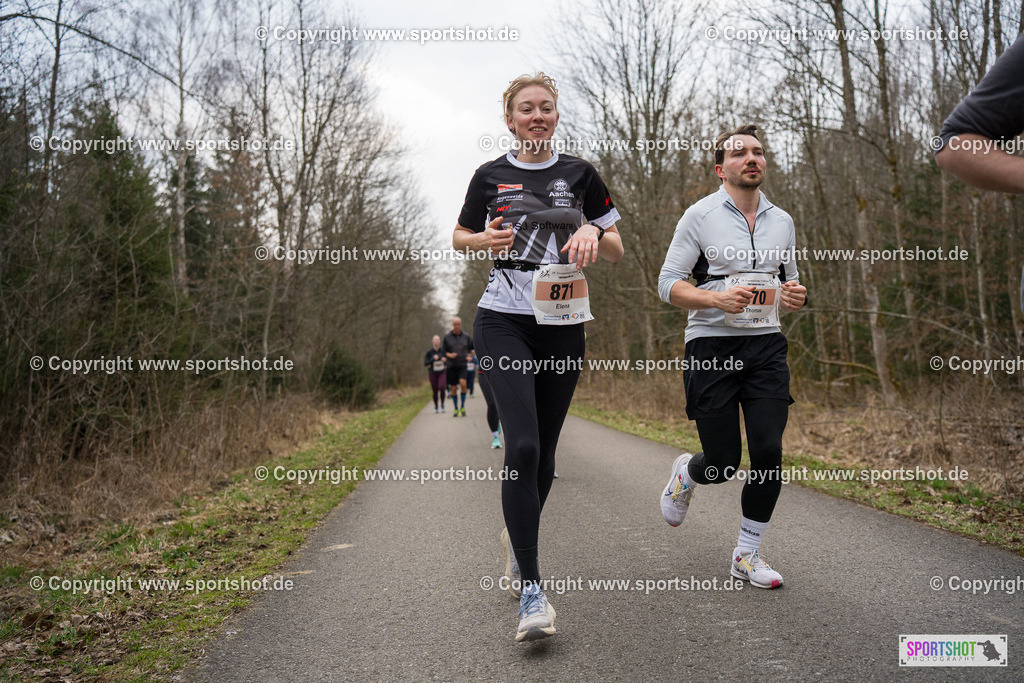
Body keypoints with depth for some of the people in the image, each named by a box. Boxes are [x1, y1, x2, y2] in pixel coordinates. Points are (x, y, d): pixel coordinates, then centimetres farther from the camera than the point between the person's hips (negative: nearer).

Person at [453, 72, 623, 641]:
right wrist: (486, 239, -4)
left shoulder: (579, 173, 9)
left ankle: (519, 539, 36)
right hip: (504, 321, -2)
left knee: (544, 451, 8)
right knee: (523, 446, -17)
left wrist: (593, 232, -11)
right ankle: (531, 590, -13)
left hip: (562, 324, 2)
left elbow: (617, 251, 11)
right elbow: (459, 238, 19)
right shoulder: (491, 176, 7)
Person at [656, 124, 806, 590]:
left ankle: (747, 555, 11)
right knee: (723, 462, -2)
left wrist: (795, 295, -2)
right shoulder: (700, 216, -2)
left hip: (766, 346, 4)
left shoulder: (782, 221, 13)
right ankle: (685, 473, 36)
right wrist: (719, 298, -20)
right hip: (712, 345, -4)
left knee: (769, 452, -6)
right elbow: (668, 284, -3)